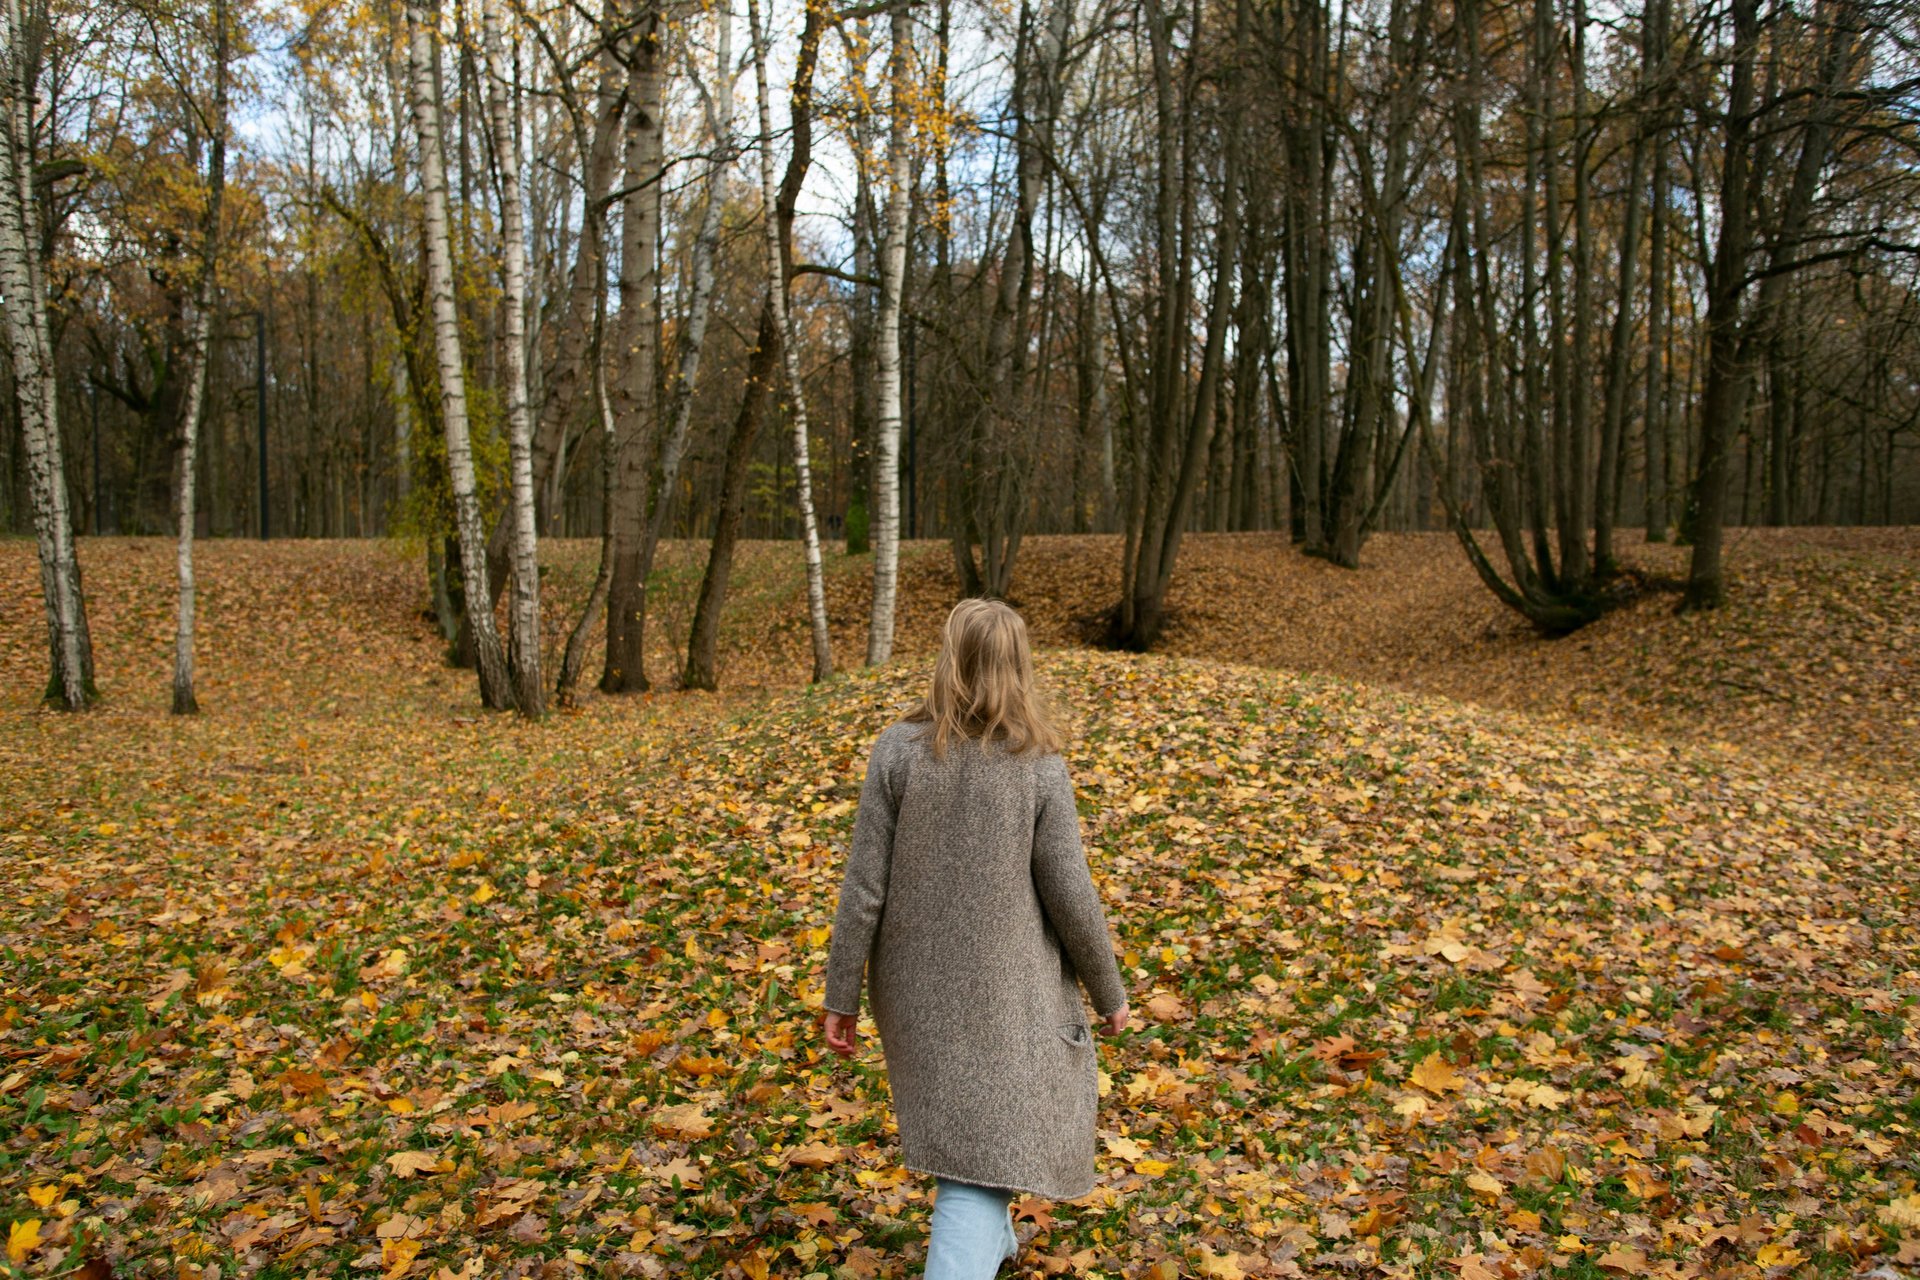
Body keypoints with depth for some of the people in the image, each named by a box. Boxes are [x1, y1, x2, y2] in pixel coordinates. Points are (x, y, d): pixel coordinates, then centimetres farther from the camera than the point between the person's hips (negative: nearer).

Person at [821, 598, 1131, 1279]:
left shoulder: (897, 749, -12)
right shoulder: (1038, 767, -15)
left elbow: (864, 886, -11)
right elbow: (1069, 896, -12)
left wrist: (841, 996, -1)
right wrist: (1109, 992, 4)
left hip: (917, 986, 3)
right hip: (1005, 993, -3)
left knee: (955, 1112, 28)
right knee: (989, 1151, 4)